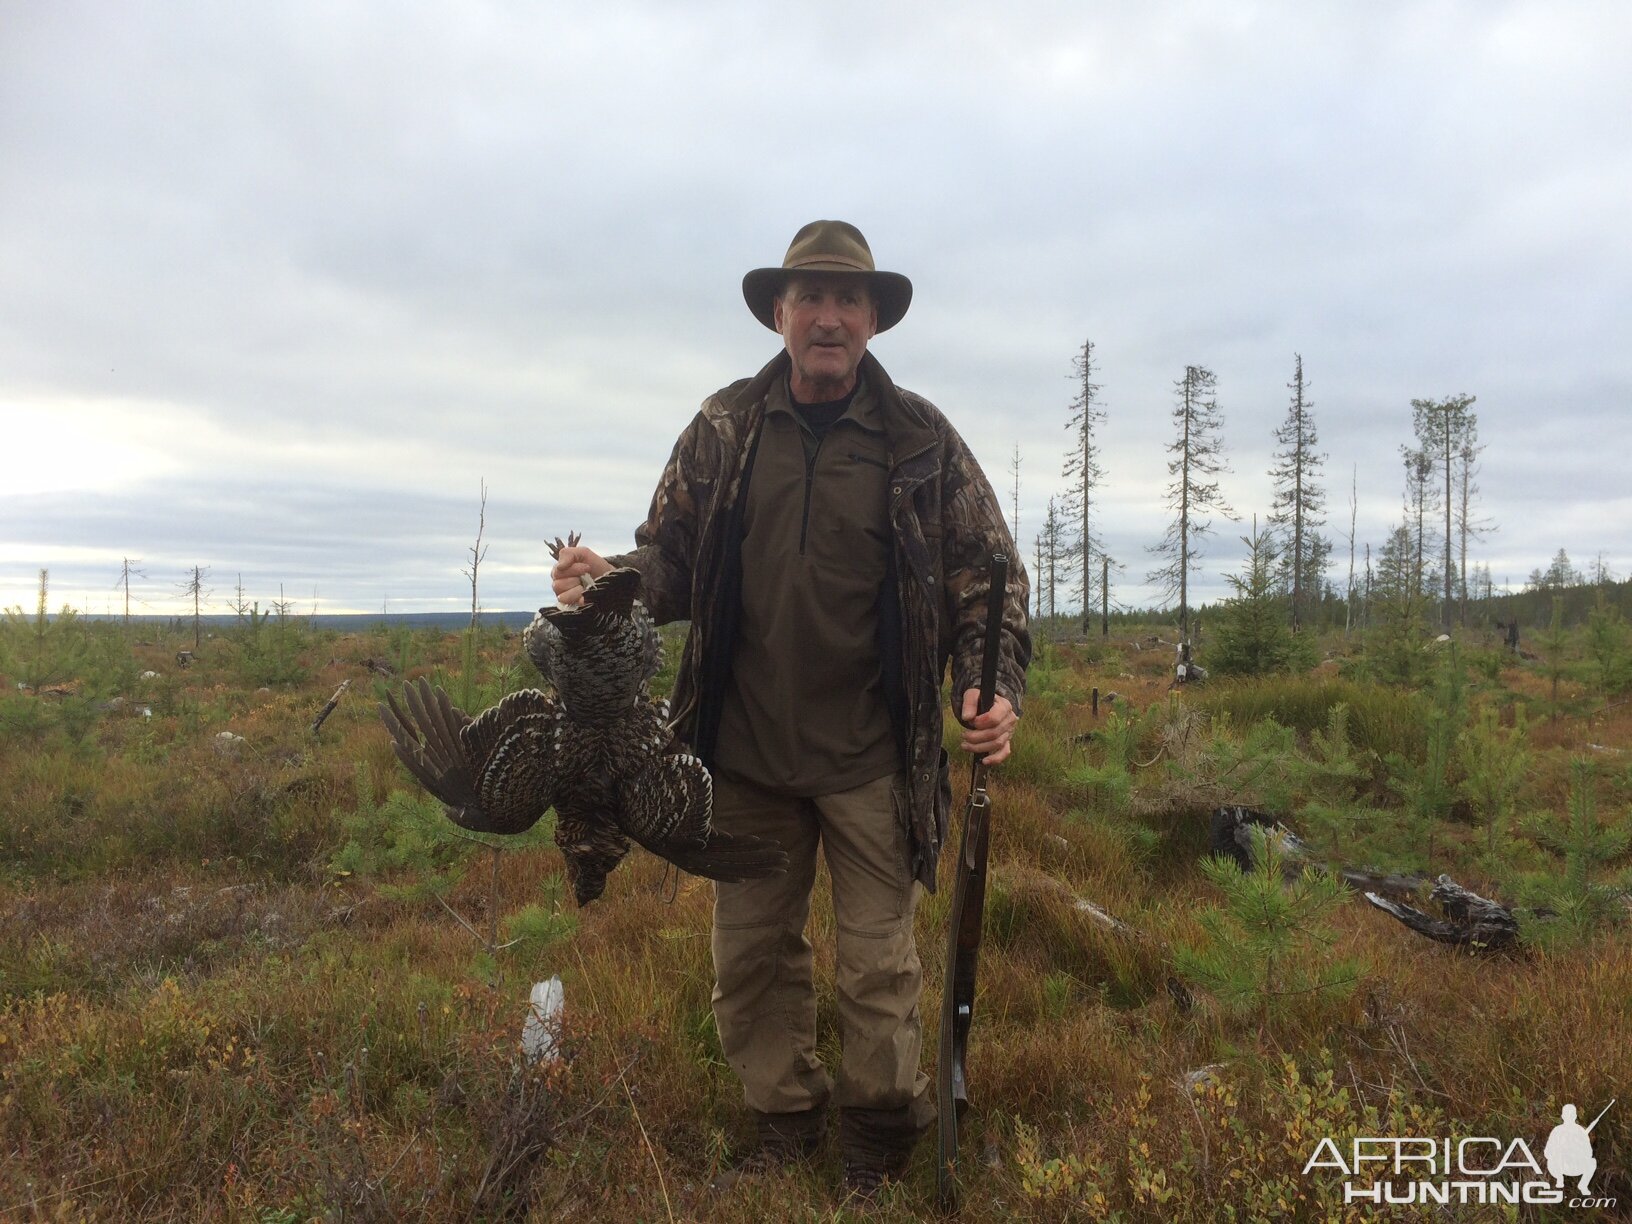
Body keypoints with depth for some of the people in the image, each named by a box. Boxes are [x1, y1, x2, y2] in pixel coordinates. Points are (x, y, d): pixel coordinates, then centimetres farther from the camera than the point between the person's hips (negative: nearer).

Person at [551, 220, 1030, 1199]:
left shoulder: (923, 440, -1)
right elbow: (673, 556, 7)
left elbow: (989, 576, 0)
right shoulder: (722, 430, 3)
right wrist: (610, 578, -15)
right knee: (752, 956, 14)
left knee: (880, 963, 9)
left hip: (872, 758, -2)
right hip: (746, 751, 3)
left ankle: (879, 1146, 33)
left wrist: (992, 687, -15)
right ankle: (784, 1128, 37)